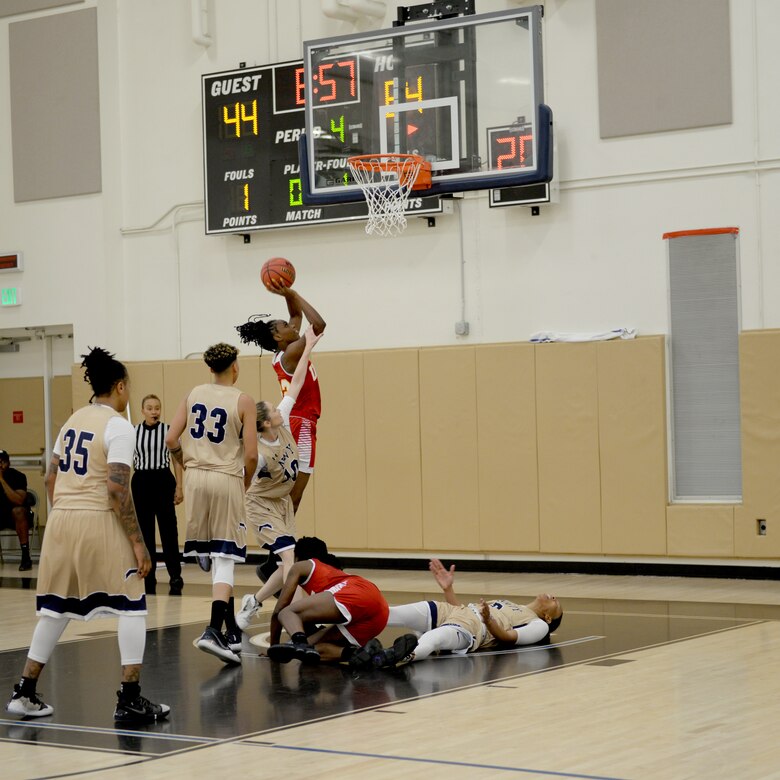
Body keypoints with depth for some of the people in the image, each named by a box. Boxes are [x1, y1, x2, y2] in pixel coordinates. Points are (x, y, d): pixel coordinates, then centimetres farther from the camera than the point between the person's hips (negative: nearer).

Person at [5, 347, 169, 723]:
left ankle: (25, 693, 19)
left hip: (61, 521, 7)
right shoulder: (118, 426, -9)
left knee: (55, 608, 17)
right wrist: (138, 541, -14)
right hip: (99, 523, -7)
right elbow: (117, 488, -17)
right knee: (131, 606, 2)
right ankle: (130, 699, -2)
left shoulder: (73, 420, 13)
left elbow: (51, 477, 16)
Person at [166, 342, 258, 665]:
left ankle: (232, 630, 23)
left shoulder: (193, 394, 6)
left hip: (196, 478, 4)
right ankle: (214, 630, -18)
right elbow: (251, 454, -10)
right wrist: (245, 483, 8)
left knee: (216, 557, 14)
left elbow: (171, 440, 1)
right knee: (224, 559, -2)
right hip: (226, 480, -4)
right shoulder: (242, 401, -6)